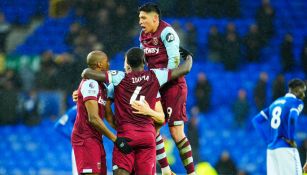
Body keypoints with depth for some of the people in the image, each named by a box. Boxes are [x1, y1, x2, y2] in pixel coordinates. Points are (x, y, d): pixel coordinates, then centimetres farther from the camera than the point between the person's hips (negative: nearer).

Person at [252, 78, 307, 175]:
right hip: (286, 149, -7)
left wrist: (269, 140, 15)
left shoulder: (276, 102, 19)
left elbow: (257, 120, 18)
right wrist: (291, 139, -13)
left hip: (271, 149, 7)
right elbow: (292, 118, -24)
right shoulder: (297, 102, -3)